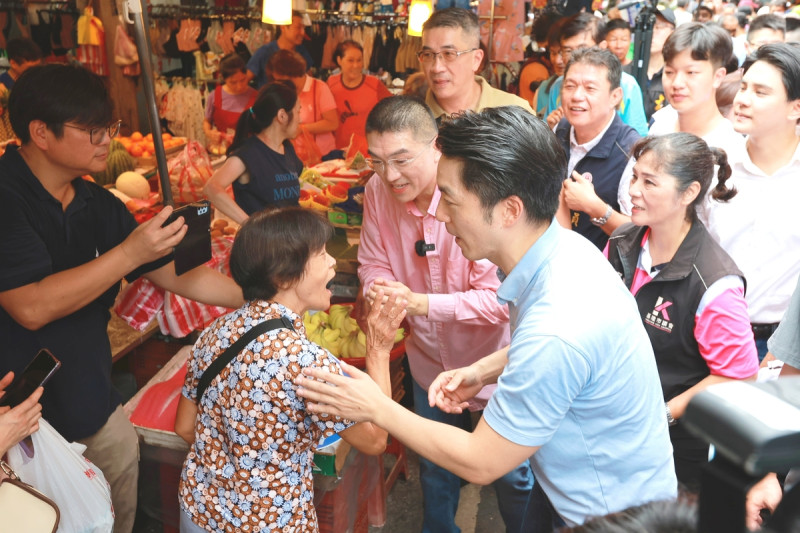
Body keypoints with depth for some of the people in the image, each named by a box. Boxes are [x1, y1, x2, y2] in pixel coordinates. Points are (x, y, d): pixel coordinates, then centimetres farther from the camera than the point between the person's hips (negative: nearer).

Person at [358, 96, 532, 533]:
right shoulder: (378, 191, -14)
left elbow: (501, 300, -29)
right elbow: (372, 263, -3)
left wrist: (421, 303, -37)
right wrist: (378, 289, -26)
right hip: (430, 362, 5)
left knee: (513, 478, 18)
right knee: (434, 470, 28)